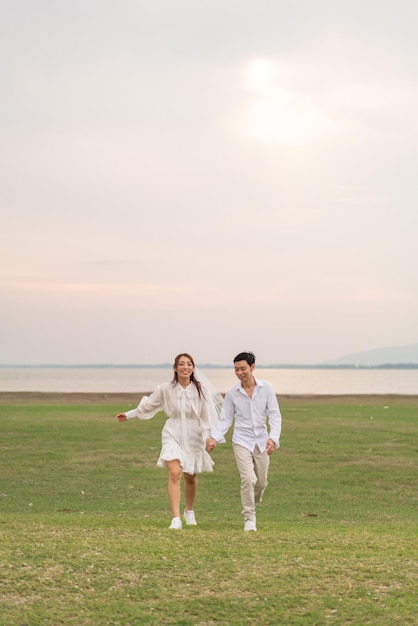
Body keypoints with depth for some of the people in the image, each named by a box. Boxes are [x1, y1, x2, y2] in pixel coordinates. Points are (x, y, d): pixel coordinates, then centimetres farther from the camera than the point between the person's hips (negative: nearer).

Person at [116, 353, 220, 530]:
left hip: (194, 437, 1)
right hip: (173, 435, -1)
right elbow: (148, 405, 11)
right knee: (174, 474, -19)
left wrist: (211, 437, -16)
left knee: (190, 477, 15)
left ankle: (189, 511, 42)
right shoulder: (165, 389, -5)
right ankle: (175, 519, -21)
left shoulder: (201, 390, -7)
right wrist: (129, 415, 19)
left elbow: (209, 416, -6)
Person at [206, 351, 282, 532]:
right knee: (248, 479, -17)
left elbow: (274, 416, -4)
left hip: (261, 441, 2)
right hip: (242, 441, -2)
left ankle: (251, 507, 39)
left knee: (261, 482, 10)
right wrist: (214, 437, -14)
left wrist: (273, 438, -18)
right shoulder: (232, 393, -4)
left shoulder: (266, 388, -4)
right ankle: (249, 518, -5)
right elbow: (225, 420, 1)